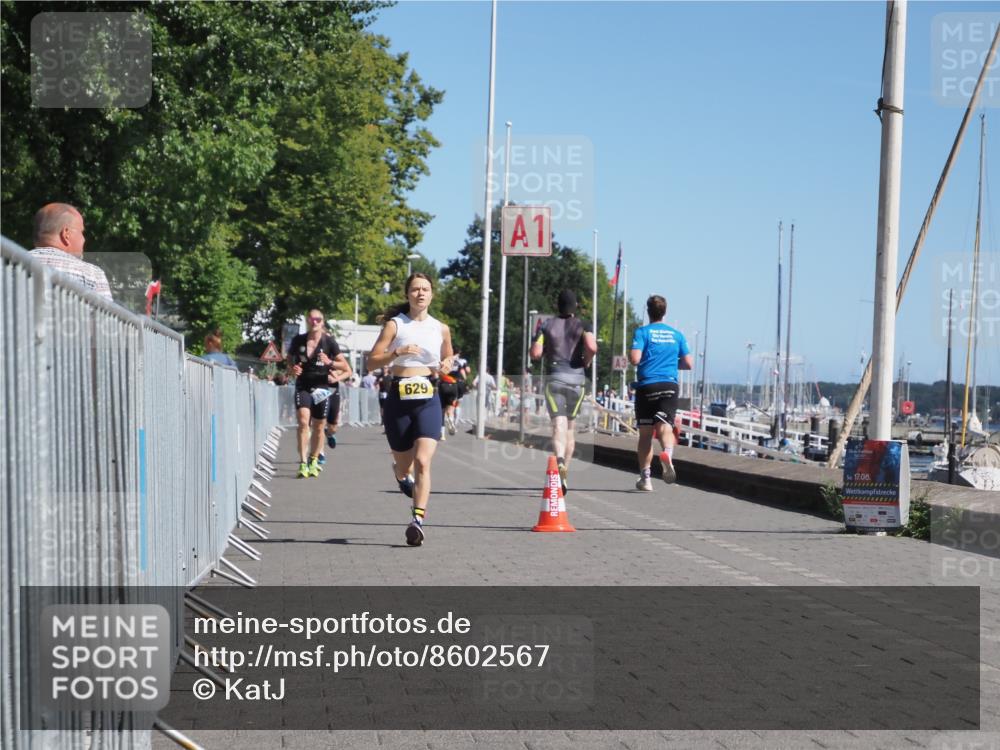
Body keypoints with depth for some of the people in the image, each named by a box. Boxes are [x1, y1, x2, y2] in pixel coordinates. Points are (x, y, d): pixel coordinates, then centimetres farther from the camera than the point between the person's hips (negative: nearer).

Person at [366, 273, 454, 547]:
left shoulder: (441, 329, 9)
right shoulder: (395, 325, 2)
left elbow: (448, 357, 26)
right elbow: (371, 361, -3)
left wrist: (446, 365, 3)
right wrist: (397, 352, -19)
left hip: (428, 400, 0)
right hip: (398, 399, 0)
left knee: (423, 461, -18)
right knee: (404, 466, 11)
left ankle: (418, 520, -20)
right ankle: (400, 473, 49)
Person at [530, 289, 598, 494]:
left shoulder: (547, 325, 6)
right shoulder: (582, 326, 3)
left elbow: (535, 353, -2)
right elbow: (592, 347, -14)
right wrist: (586, 362, 5)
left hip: (554, 377, -1)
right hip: (576, 378, 1)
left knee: (559, 424, -11)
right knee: (571, 427, 13)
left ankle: (560, 459, -40)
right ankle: (563, 476, 15)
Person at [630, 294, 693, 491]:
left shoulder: (642, 332, 0)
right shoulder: (677, 334, 12)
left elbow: (635, 359, -12)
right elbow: (689, 364, 11)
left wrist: (631, 355, 11)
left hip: (647, 386, -2)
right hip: (669, 385, 2)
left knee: (645, 433, 6)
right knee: (665, 427, -6)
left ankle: (645, 478, 8)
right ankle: (667, 453, -40)